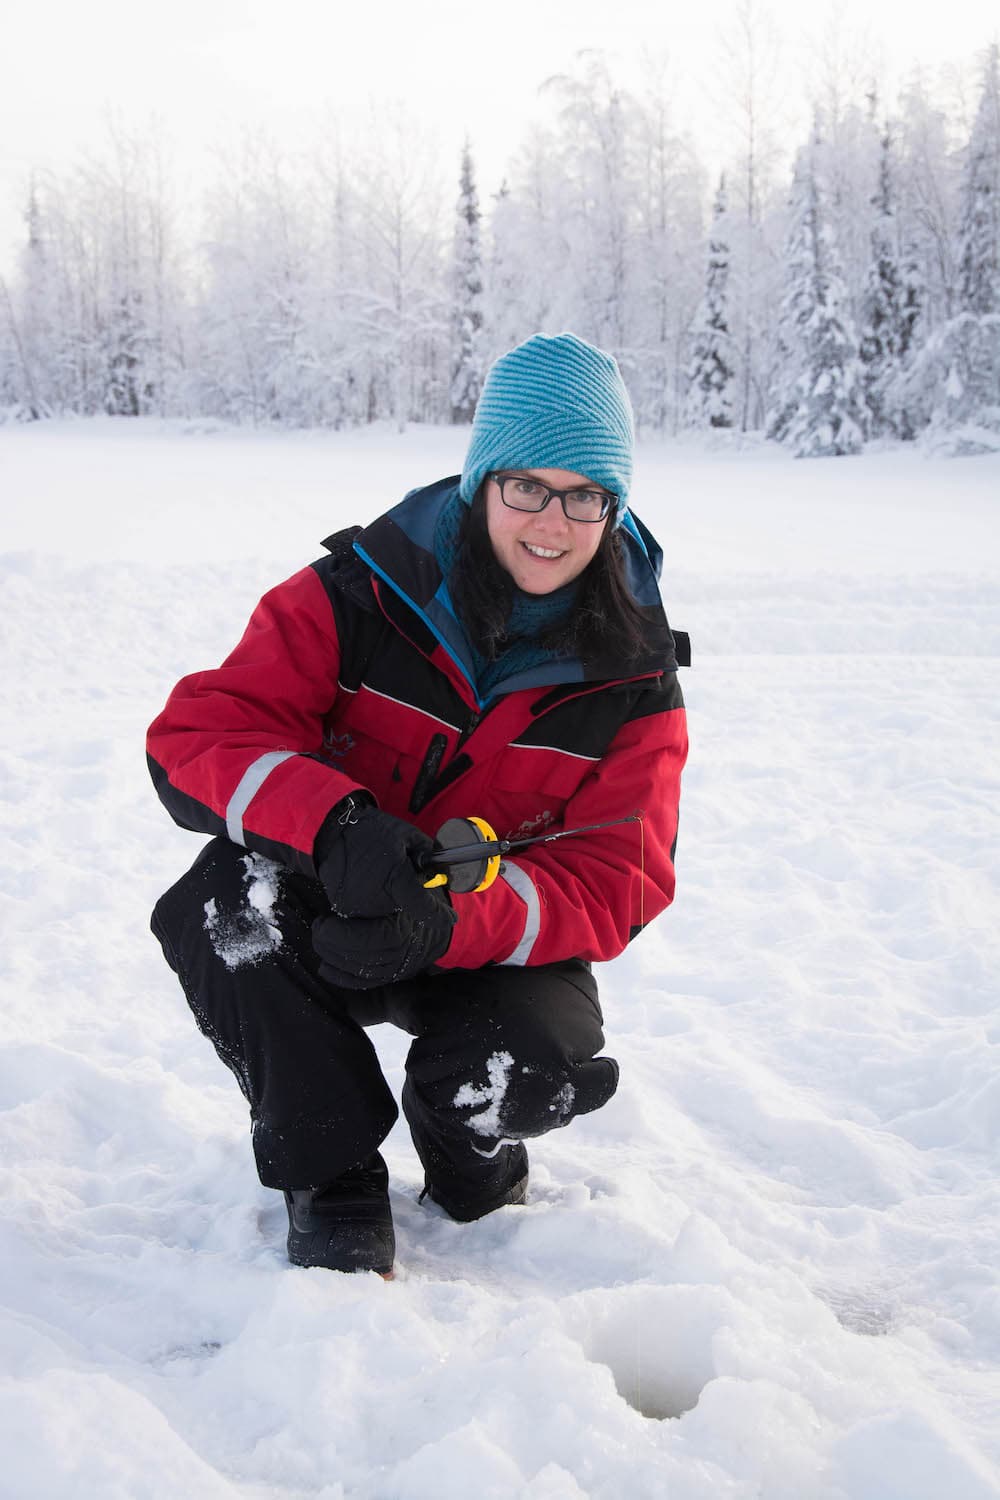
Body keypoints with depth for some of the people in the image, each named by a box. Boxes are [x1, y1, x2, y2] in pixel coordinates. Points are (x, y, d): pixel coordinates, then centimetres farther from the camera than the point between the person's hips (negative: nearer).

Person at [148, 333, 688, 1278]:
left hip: (499, 944, 0)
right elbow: (195, 737, -20)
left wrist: (450, 922, -37)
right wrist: (335, 822, -42)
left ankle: (471, 1159, 11)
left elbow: (611, 887, -16)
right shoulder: (358, 593, -13)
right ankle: (332, 1179, -10)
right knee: (229, 897, -32)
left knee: (534, 1071, -31)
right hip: (329, 911, 0)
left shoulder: (634, 678, -10)